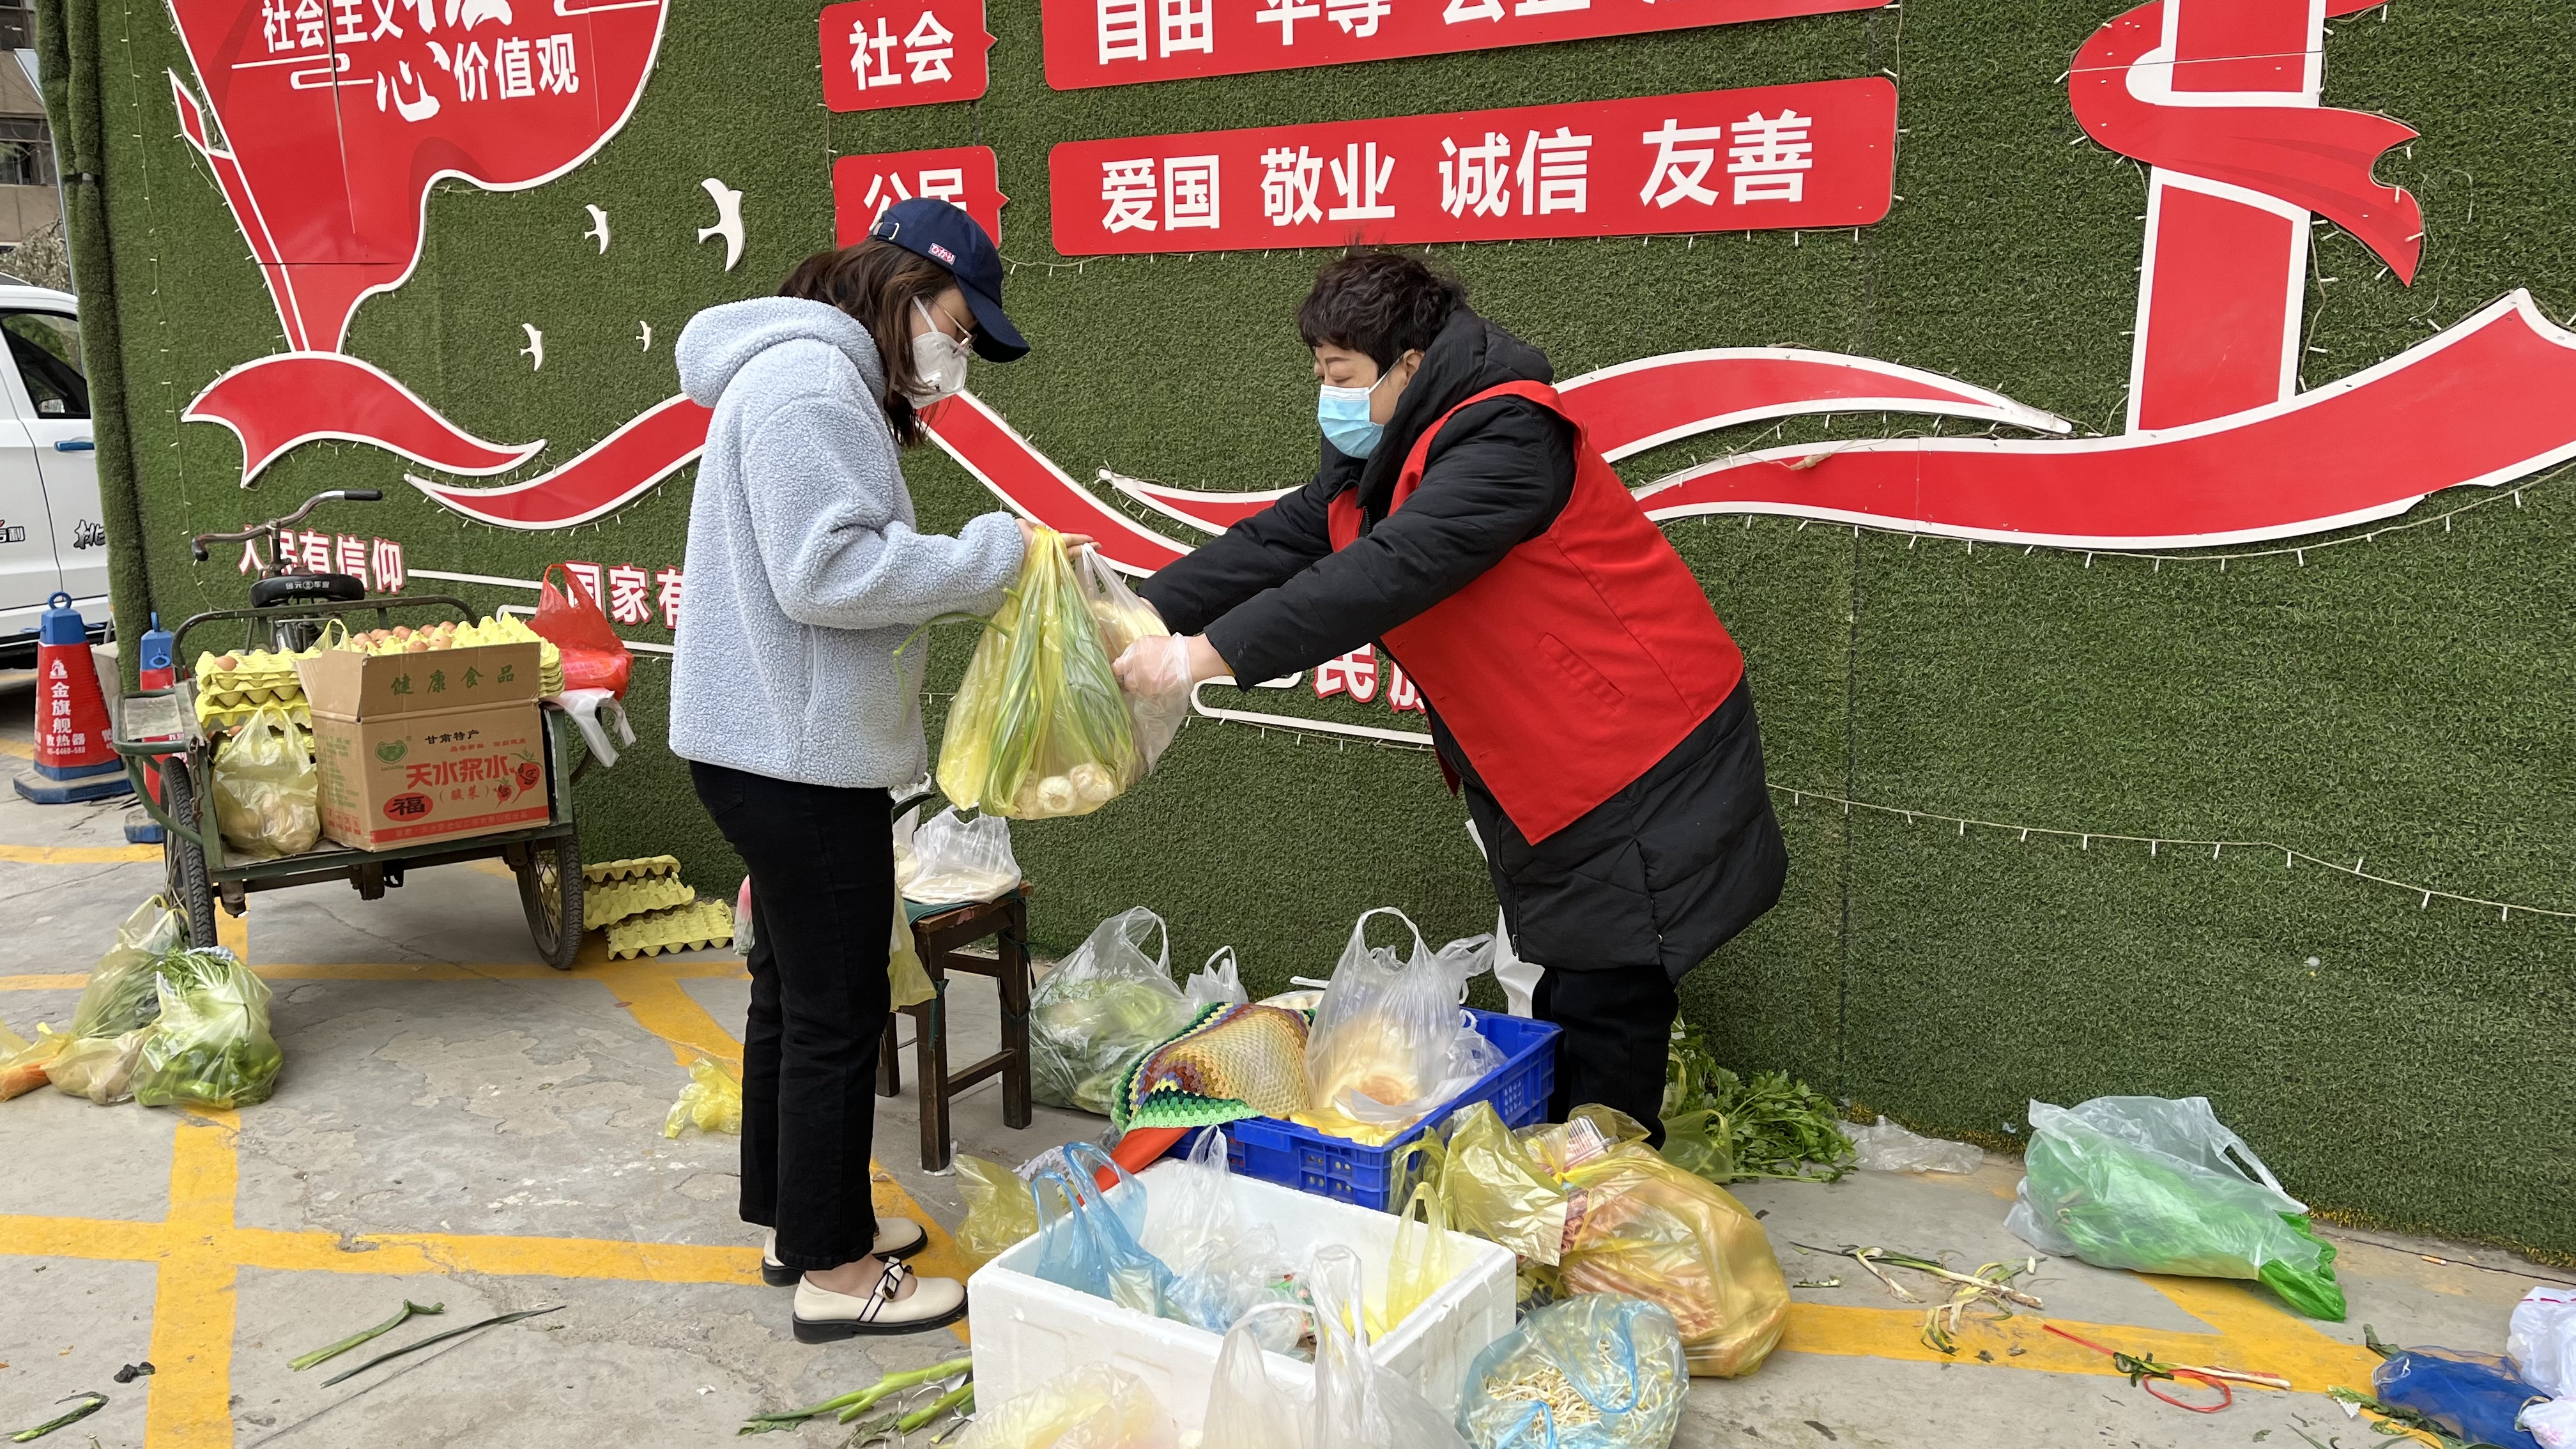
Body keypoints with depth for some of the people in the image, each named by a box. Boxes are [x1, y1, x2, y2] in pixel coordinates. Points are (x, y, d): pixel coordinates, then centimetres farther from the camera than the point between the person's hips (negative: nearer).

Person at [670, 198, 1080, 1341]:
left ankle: (795, 1221, 35)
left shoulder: (826, 380, 18)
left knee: (795, 992, 20)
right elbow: (826, 572, -25)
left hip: (776, 745, 11)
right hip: (795, 753, -11)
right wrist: (989, 556, -18)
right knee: (836, 1011, -1)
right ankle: (835, 1274, 12)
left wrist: (985, 567, 4)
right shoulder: (809, 380, -16)